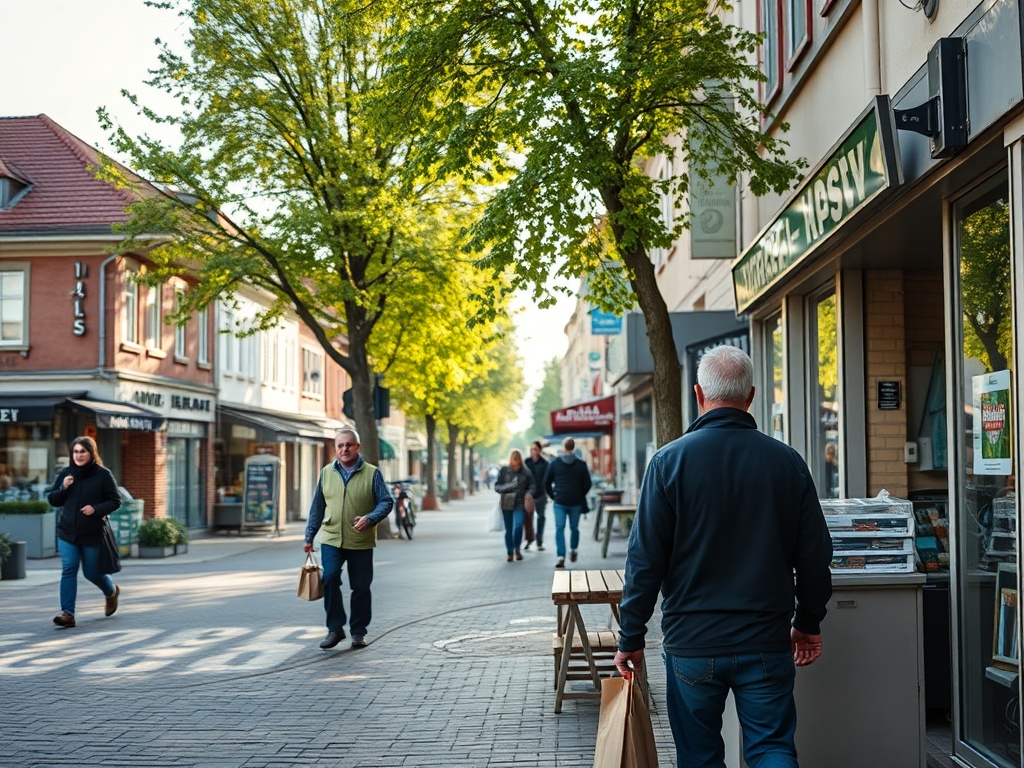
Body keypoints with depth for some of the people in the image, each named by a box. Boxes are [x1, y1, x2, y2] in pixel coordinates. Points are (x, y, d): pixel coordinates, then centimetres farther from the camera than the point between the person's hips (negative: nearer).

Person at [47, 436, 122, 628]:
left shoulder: (103, 475, -5)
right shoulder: (65, 474, 5)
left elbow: (115, 501, -3)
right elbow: (52, 500, 9)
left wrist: (96, 509, -20)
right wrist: (63, 488, -11)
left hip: (92, 534, -2)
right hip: (67, 532, 3)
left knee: (92, 572, 7)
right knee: (68, 570, -9)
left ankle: (111, 592, 39)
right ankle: (67, 613, -11)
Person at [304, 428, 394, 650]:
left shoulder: (372, 473, -1)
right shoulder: (326, 473, 7)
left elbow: (386, 502, -3)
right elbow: (317, 507, 13)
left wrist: (370, 519, -21)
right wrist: (309, 536, 13)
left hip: (361, 542, -1)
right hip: (331, 540, 1)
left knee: (361, 588, 5)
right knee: (329, 579, -14)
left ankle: (358, 632, 19)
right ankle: (335, 628, -1)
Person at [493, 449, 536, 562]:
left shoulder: (526, 472, -1)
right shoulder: (503, 471, -1)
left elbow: (532, 486, 6)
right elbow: (497, 486, -1)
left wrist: (529, 493, -15)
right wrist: (509, 486, -18)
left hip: (520, 503, -1)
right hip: (506, 503, 1)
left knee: (518, 525, -17)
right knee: (508, 529, 6)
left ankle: (517, 549, 7)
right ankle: (509, 552, 21)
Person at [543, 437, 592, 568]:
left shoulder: (554, 463, 0)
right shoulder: (581, 464, -1)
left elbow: (546, 482, 3)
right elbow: (587, 483, 1)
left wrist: (552, 495, 13)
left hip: (559, 502, -1)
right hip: (576, 502, 1)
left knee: (559, 528, -2)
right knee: (574, 527, 17)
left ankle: (561, 557, -11)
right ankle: (573, 550, 24)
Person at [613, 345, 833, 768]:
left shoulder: (669, 461, -7)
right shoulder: (787, 462, -1)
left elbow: (645, 560, -7)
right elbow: (815, 555, 5)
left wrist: (631, 638, 2)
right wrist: (809, 623, 19)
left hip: (691, 642, -1)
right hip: (766, 642, 1)